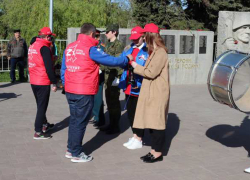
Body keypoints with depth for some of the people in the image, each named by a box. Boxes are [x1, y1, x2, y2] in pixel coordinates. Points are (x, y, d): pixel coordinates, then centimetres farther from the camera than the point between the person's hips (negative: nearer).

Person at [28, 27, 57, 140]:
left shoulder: (32, 46, 12)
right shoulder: (44, 48, -16)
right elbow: (49, 67, -19)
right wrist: (54, 83, -15)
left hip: (33, 81, 9)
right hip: (43, 82, -8)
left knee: (40, 104, 21)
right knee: (42, 106, -2)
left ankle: (44, 124, 35)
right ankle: (38, 132, 0)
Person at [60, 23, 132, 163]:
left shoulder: (69, 48, 9)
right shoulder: (90, 49, -13)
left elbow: (63, 69, 12)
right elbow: (111, 61, -12)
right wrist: (127, 59, 5)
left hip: (70, 91, 7)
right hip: (84, 92, -7)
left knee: (74, 120, 19)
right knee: (81, 122, 3)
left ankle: (71, 149, 28)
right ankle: (77, 154, 13)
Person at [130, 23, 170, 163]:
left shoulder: (160, 52, -15)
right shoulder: (154, 52, 17)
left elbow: (151, 73, -20)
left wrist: (136, 67, -9)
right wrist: (142, 65, 7)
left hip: (158, 94, -10)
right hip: (152, 92, 10)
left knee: (157, 122, -3)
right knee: (152, 122, 12)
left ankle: (158, 153, 5)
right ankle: (154, 150, 20)